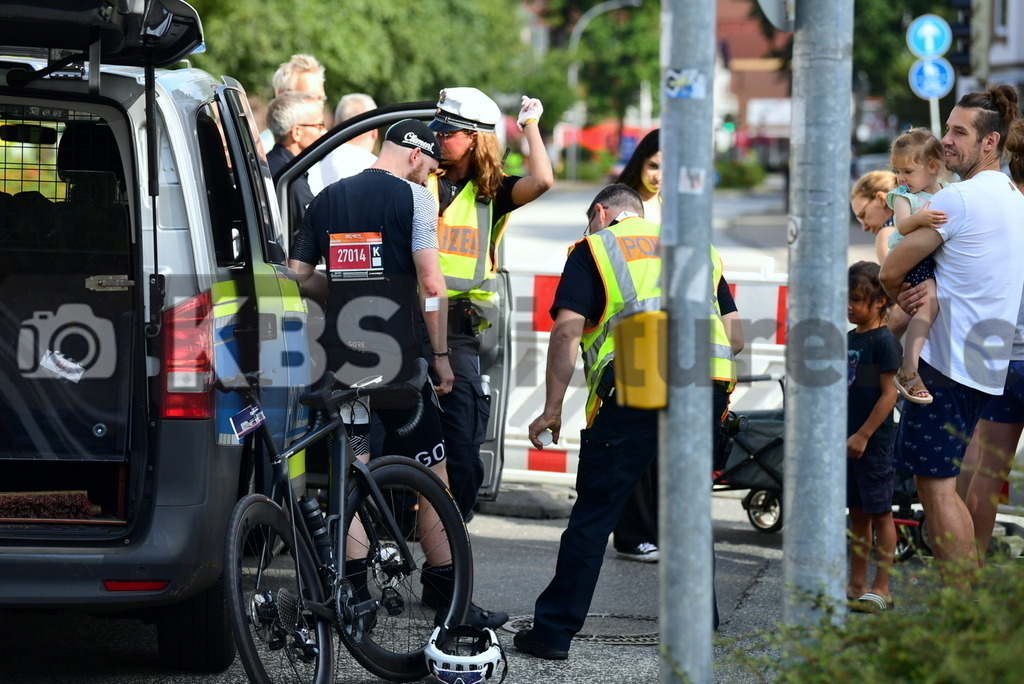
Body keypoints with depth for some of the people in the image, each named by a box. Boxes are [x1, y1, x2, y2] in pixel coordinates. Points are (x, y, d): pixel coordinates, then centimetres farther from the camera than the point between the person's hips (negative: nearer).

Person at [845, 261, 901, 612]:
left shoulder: (884, 341, -12)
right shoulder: (848, 339, 13)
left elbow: (889, 393, -16)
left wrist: (864, 435, -18)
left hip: (874, 441, -8)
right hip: (849, 440, 8)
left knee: (879, 513, -2)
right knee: (857, 513, 12)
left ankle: (881, 589, 1)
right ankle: (857, 585, 18)